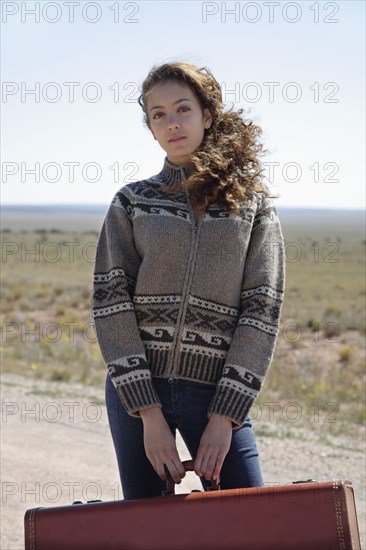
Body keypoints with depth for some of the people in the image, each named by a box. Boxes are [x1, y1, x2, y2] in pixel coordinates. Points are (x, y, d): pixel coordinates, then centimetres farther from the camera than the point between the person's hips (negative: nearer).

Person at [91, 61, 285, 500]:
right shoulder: (131, 203, 6)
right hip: (136, 387, 1)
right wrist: (149, 413, -11)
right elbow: (109, 302, -2)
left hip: (215, 392, -1)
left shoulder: (254, 205, 5)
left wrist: (224, 416, -9)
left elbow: (262, 311, -1)